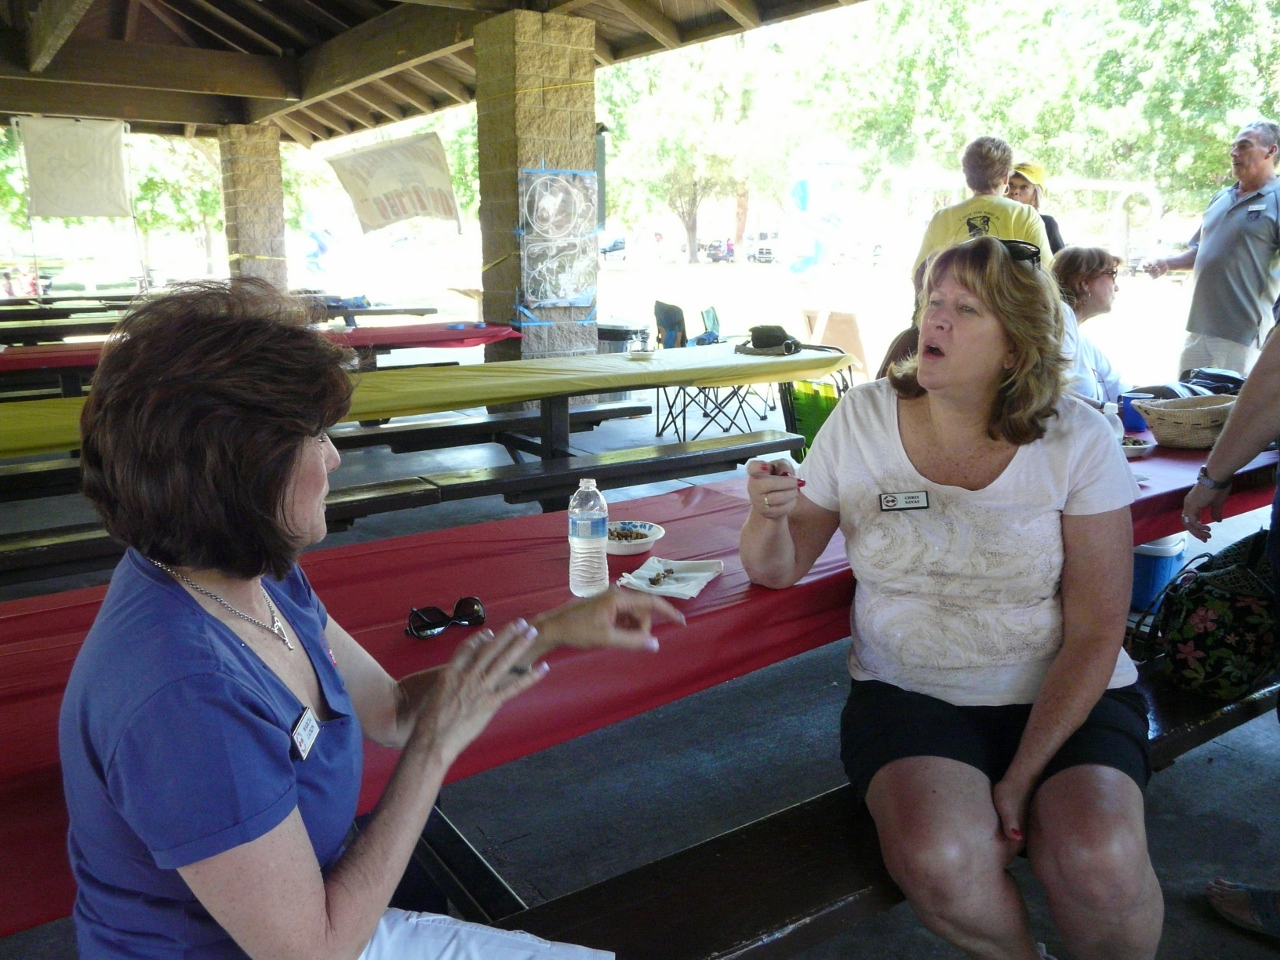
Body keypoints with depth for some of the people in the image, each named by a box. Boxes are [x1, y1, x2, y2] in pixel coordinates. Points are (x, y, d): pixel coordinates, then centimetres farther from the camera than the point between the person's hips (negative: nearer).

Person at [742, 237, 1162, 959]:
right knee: (937, 859, -26)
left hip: (1064, 697, 0)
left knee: (1099, 864, -27)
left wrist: (1021, 778, -13)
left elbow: (1095, 634, -6)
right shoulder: (863, 419, -3)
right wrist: (771, 518, -25)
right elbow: (779, 570, -1)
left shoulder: (1078, 440, -7)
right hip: (909, 693, 1)